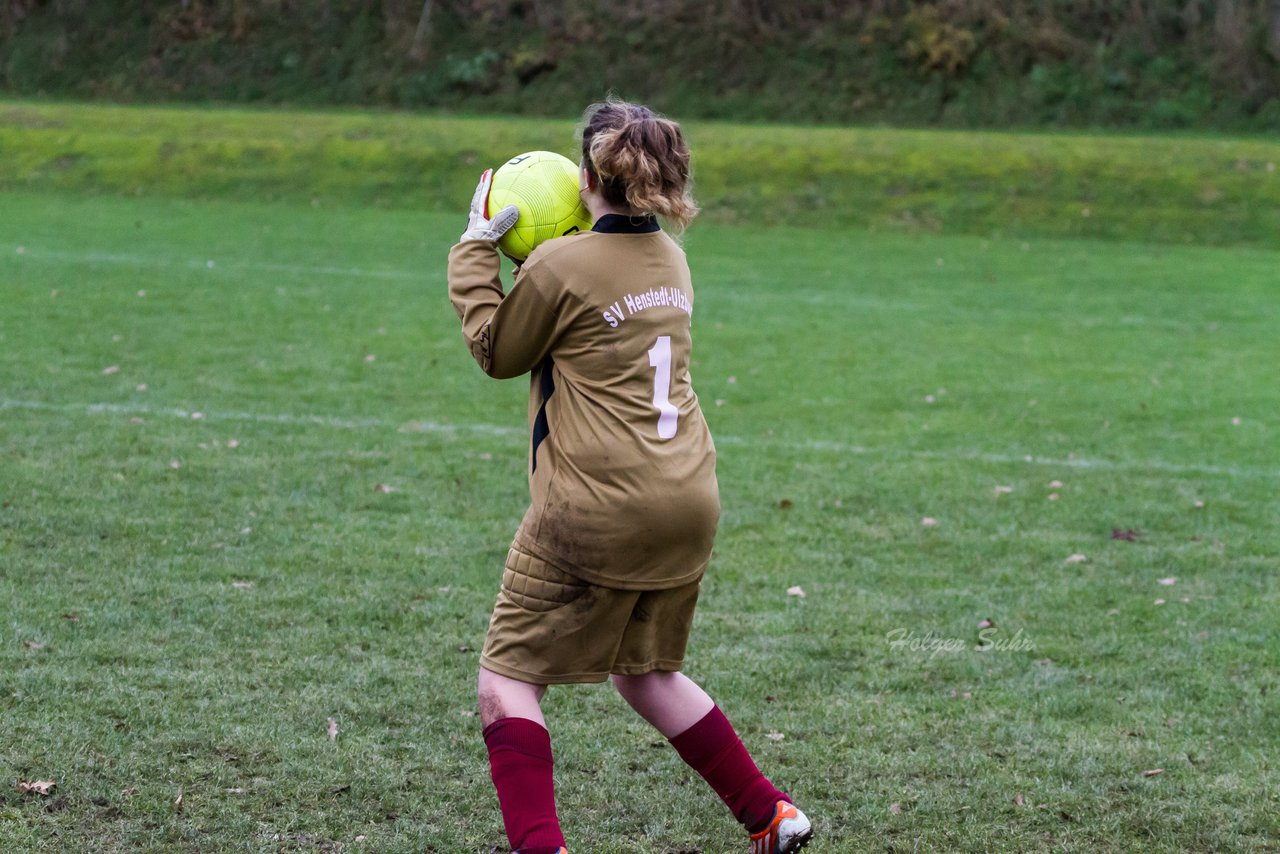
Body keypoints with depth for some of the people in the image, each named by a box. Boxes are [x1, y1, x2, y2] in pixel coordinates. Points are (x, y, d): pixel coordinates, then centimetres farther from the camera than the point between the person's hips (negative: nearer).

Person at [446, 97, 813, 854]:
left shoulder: (559, 267, -13)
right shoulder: (670, 259, 9)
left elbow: (496, 351, 3)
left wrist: (478, 249, 9)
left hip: (597, 511, -7)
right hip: (688, 505, 8)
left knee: (508, 678, 2)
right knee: (646, 674, 25)